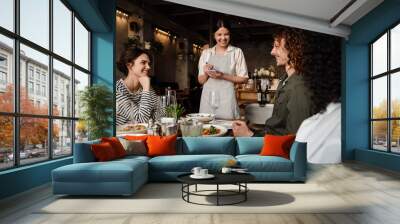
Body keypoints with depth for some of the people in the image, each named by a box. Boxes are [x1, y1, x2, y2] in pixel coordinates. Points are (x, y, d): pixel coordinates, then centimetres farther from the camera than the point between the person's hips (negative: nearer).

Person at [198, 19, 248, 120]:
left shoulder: (237, 52, 5)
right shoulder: (206, 53, 12)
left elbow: (243, 79, 2)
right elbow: (201, 80, 14)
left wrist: (223, 76, -10)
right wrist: (206, 74, -7)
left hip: (226, 98, -2)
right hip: (208, 98, 2)